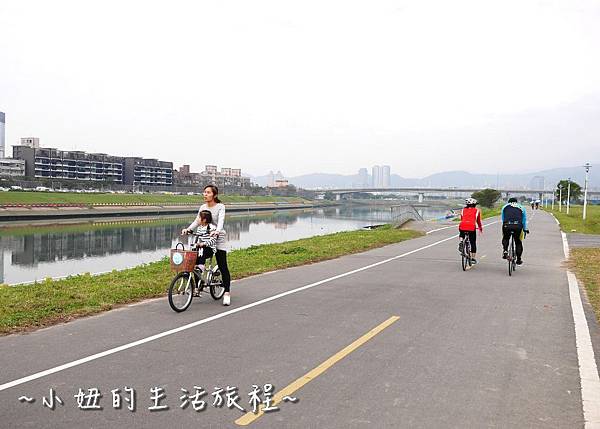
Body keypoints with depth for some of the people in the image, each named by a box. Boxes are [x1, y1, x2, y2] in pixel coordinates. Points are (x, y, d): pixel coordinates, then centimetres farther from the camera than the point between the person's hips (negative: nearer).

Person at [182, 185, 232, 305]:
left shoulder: (220, 207, -8)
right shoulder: (203, 207, 8)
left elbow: (221, 220, -24)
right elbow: (197, 221, 2)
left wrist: (217, 231, -43)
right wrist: (188, 229, -15)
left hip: (219, 239, -5)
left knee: (223, 267, -6)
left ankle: (227, 293, -3)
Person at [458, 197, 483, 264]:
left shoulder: (463, 210, 22)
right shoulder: (477, 211, 18)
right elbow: (478, 221, 24)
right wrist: (480, 228, 42)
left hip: (462, 226, 2)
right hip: (472, 227, -2)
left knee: (461, 235, 35)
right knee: (473, 243, 14)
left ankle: (461, 242, 3)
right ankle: (473, 258, 17)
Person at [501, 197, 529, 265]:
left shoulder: (505, 207, 24)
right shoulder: (521, 208, 25)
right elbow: (524, 220, 31)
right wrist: (525, 229, 46)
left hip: (507, 225, 0)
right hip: (518, 226, 0)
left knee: (505, 238, 26)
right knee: (518, 242, 16)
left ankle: (505, 250, 2)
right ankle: (519, 259, 17)